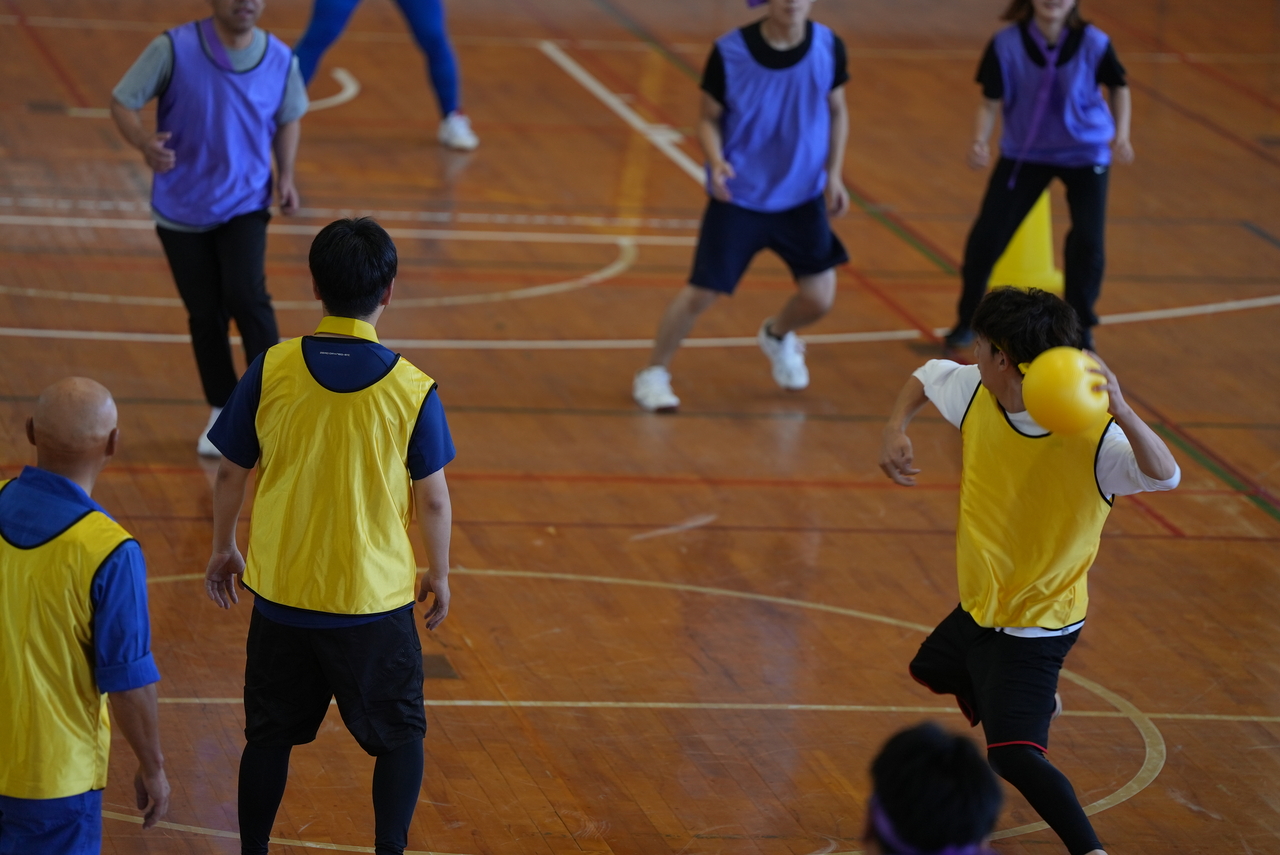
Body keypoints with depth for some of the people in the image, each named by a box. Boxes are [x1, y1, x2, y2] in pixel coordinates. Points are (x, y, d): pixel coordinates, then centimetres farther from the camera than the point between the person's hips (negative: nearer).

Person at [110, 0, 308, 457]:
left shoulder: (280, 59, -7)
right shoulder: (174, 48, -16)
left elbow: (289, 117, 12)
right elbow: (122, 101, -12)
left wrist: (286, 174, -2)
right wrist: (144, 141, -33)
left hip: (245, 204, 0)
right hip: (181, 208, 0)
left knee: (246, 296, -19)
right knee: (204, 313, 8)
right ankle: (223, 411, 27)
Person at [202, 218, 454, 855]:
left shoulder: (271, 371, -9)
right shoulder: (412, 390, -13)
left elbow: (230, 472, 0)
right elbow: (432, 499, -5)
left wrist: (223, 551, 16)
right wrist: (438, 573, 11)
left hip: (281, 594, 2)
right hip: (375, 599, -2)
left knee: (271, 736, 18)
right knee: (399, 737, 16)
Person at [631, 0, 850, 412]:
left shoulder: (829, 47, -10)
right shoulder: (729, 52, -17)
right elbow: (710, 118, -6)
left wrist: (834, 175, 1)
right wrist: (716, 161, -24)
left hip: (803, 197, 3)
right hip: (739, 195, -3)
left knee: (818, 299, 2)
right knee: (701, 293, -4)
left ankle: (777, 335, 39)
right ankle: (655, 373, 20)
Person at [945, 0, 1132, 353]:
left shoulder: (1094, 44, -21)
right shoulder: (1006, 45, -21)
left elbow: (1119, 88, -3)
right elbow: (991, 102, -14)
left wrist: (1120, 136, -15)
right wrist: (980, 141, -31)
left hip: (1085, 153, -1)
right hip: (1024, 152, 1)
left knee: (1088, 242, -10)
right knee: (986, 235, -2)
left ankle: (1079, 327, 15)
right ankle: (968, 320, 22)